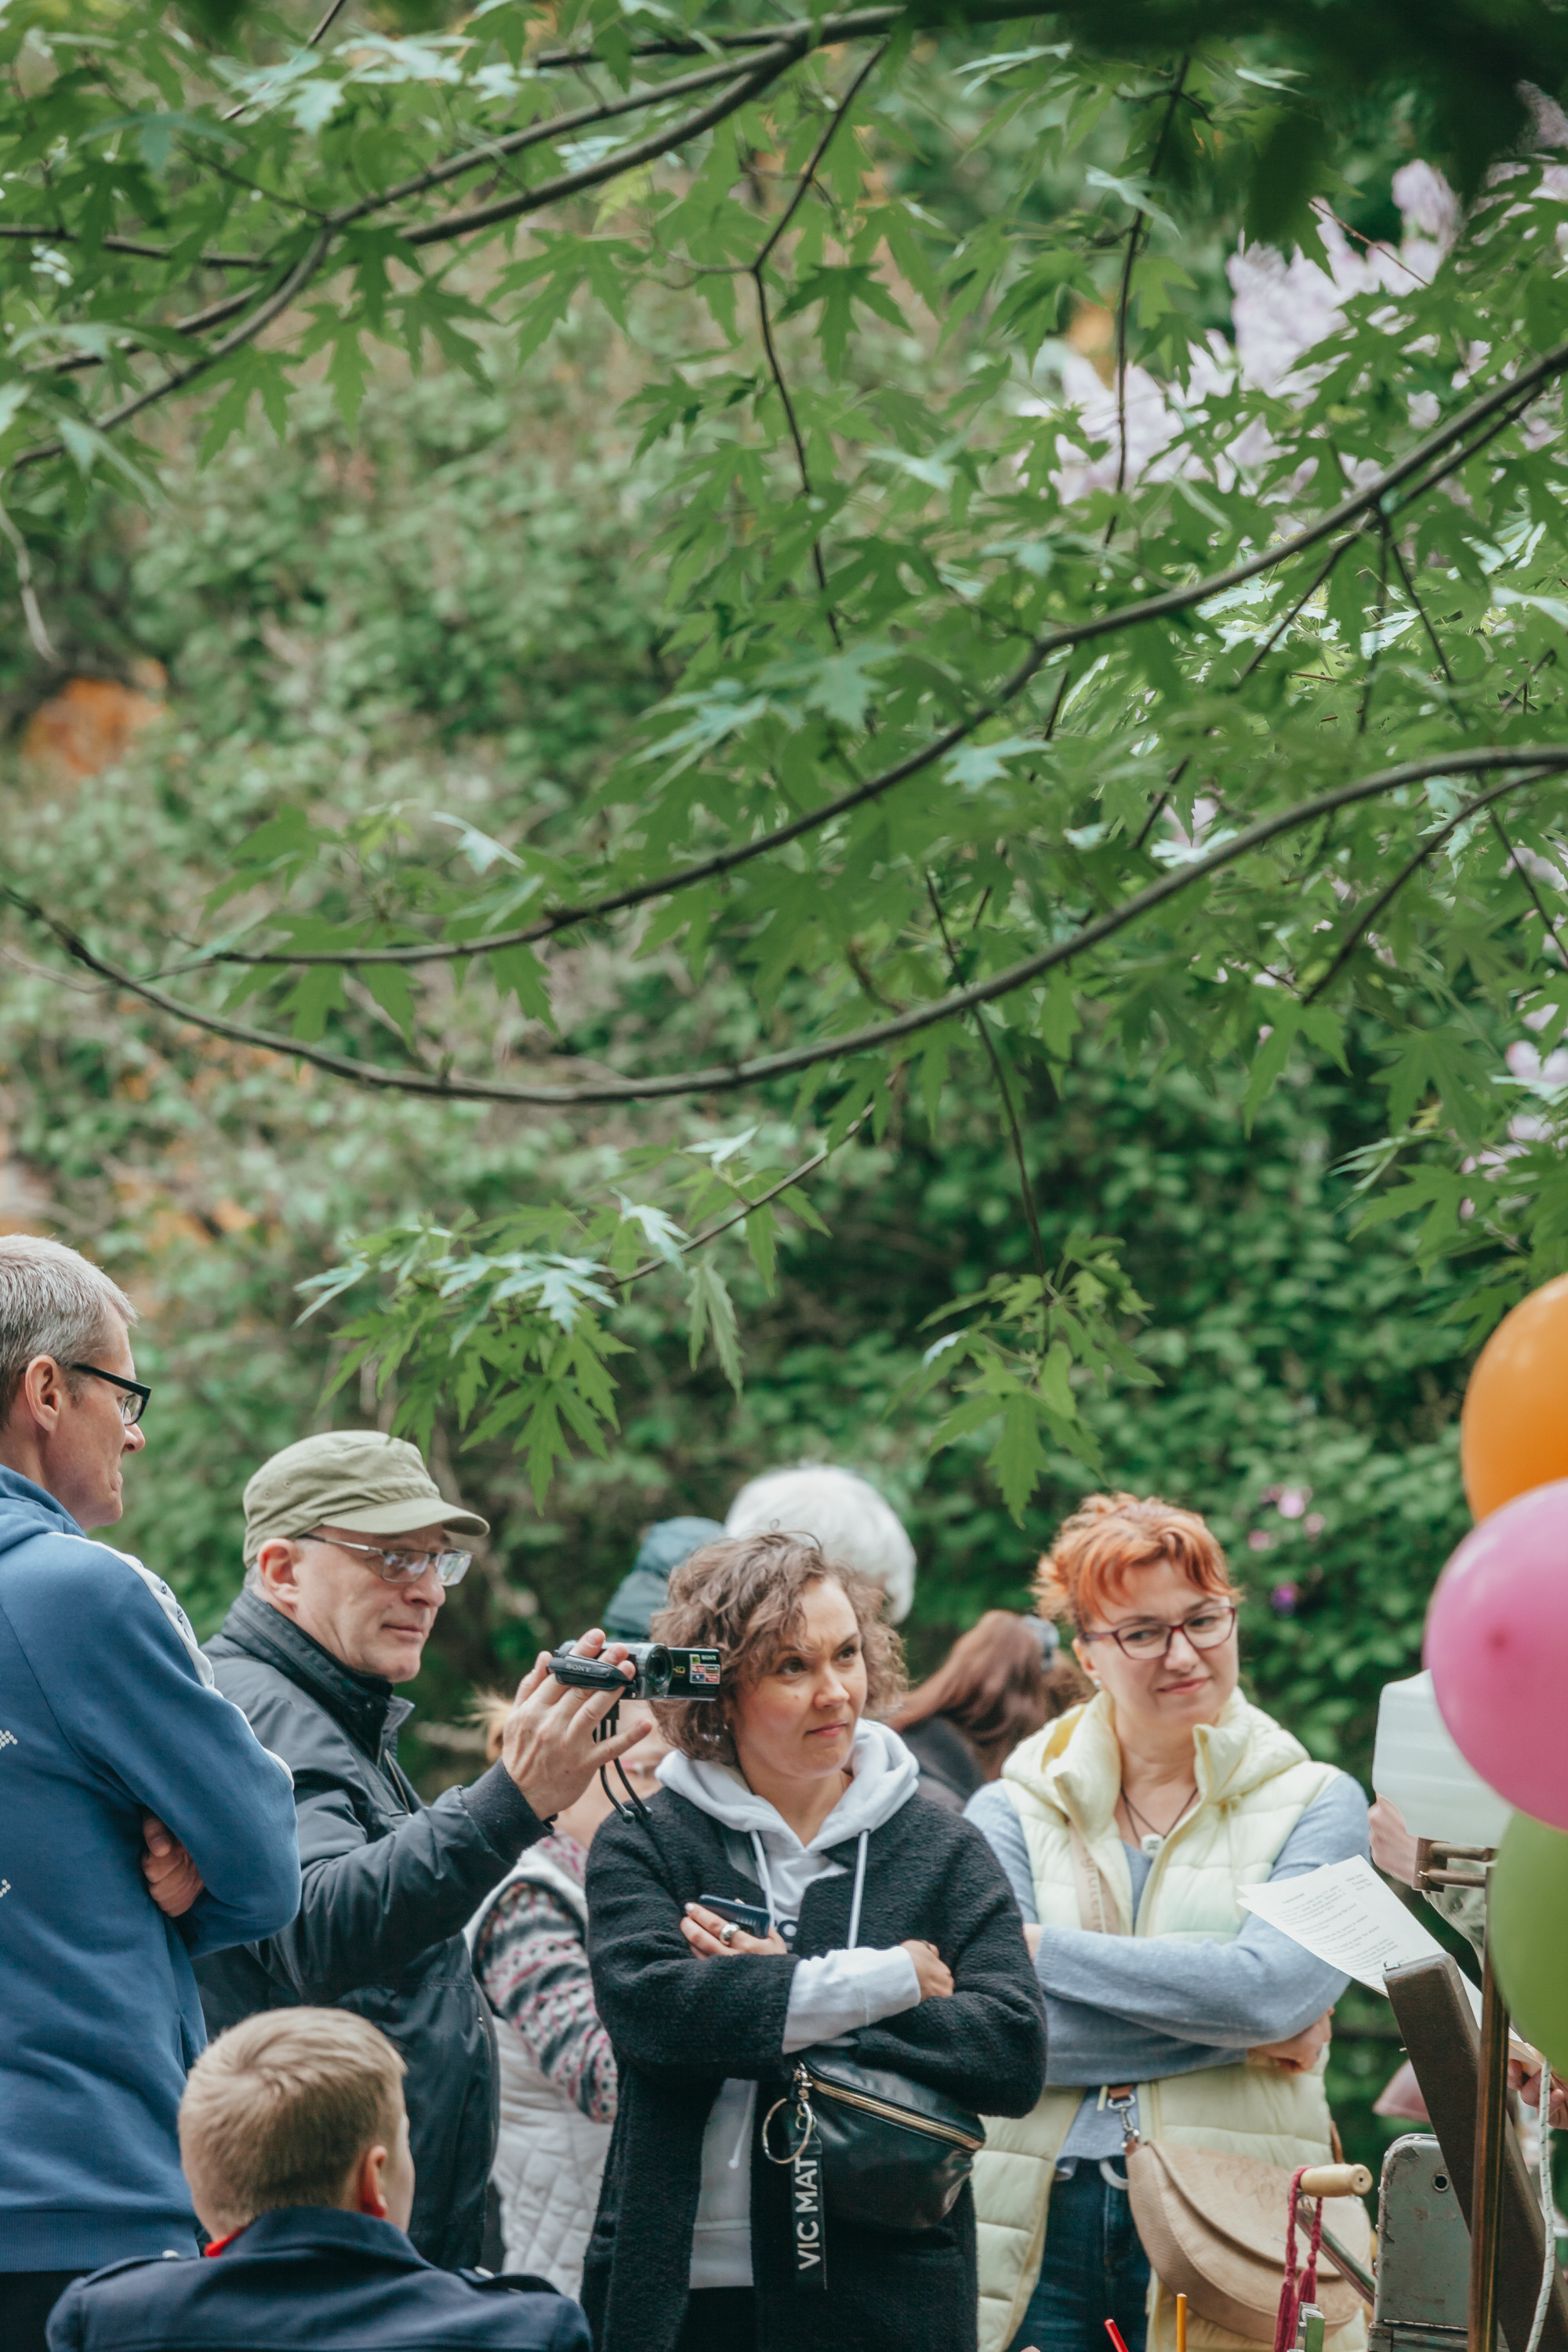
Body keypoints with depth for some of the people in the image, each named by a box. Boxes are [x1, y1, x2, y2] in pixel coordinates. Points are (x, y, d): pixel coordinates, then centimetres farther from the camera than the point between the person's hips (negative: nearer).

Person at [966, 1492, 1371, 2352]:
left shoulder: (1316, 1806, 6)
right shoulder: (1010, 1814, 8)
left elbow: (1270, 1987, -11)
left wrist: (1046, 1948, -8)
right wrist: (1237, 2034, -10)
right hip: (1041, 2228, 1)